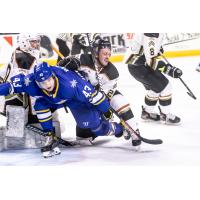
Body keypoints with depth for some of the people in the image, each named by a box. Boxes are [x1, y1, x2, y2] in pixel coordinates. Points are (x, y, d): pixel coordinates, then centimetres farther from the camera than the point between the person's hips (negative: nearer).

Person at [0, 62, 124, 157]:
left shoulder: (69, 83, -44)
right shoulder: (32, 82, -34)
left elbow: (91, 94, -33)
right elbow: (14, 83, -21)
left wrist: (105, 109, -22)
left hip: (76, 98, -4)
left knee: (89, 122, -16)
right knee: (40, 105, -22)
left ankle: (114, 128, 17)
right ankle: (51, 138, -8)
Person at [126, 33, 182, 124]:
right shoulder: (151, 34, -29)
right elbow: (152, 60, -30)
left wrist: (157, 47, 33)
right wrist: (169, 69, -29)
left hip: (139, 63, 10)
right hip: (138, 66, -10)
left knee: (155, 88, 23)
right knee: (165, 87, -5)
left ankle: (147, 112, 37)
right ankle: (166, 115, 7)